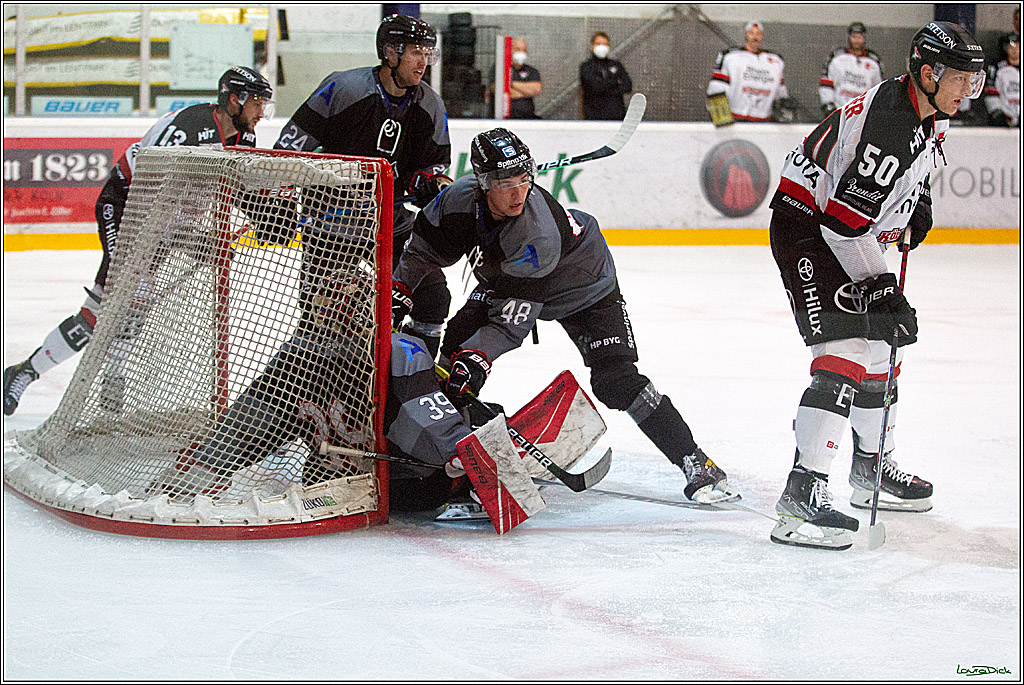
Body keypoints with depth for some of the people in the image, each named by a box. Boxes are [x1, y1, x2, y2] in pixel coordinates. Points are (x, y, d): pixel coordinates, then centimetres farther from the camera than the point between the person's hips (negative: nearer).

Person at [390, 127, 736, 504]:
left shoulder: (538, 234, -40)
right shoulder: (461, 198, -25)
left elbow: (512, 322, -39)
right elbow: (425, 247, -4)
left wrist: (477, 357, -49)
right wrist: (398, 291, -9)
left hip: (585, 288, -6)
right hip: (502, 283, 6)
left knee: (615, 380, -18)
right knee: (458, 342, -9)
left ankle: (693, 461, -12)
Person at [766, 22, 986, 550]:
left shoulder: (930, 115, 3)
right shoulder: (885, 121, -28)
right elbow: (845, 223, -30)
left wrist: (918, 199, 16)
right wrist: (883, 291, -28)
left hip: (851, 234, 10)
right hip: (806, 225, -10)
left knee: (883, 348, 17)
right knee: (845, 352, -22)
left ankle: (872, 468, 34)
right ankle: (801, 493, -26)